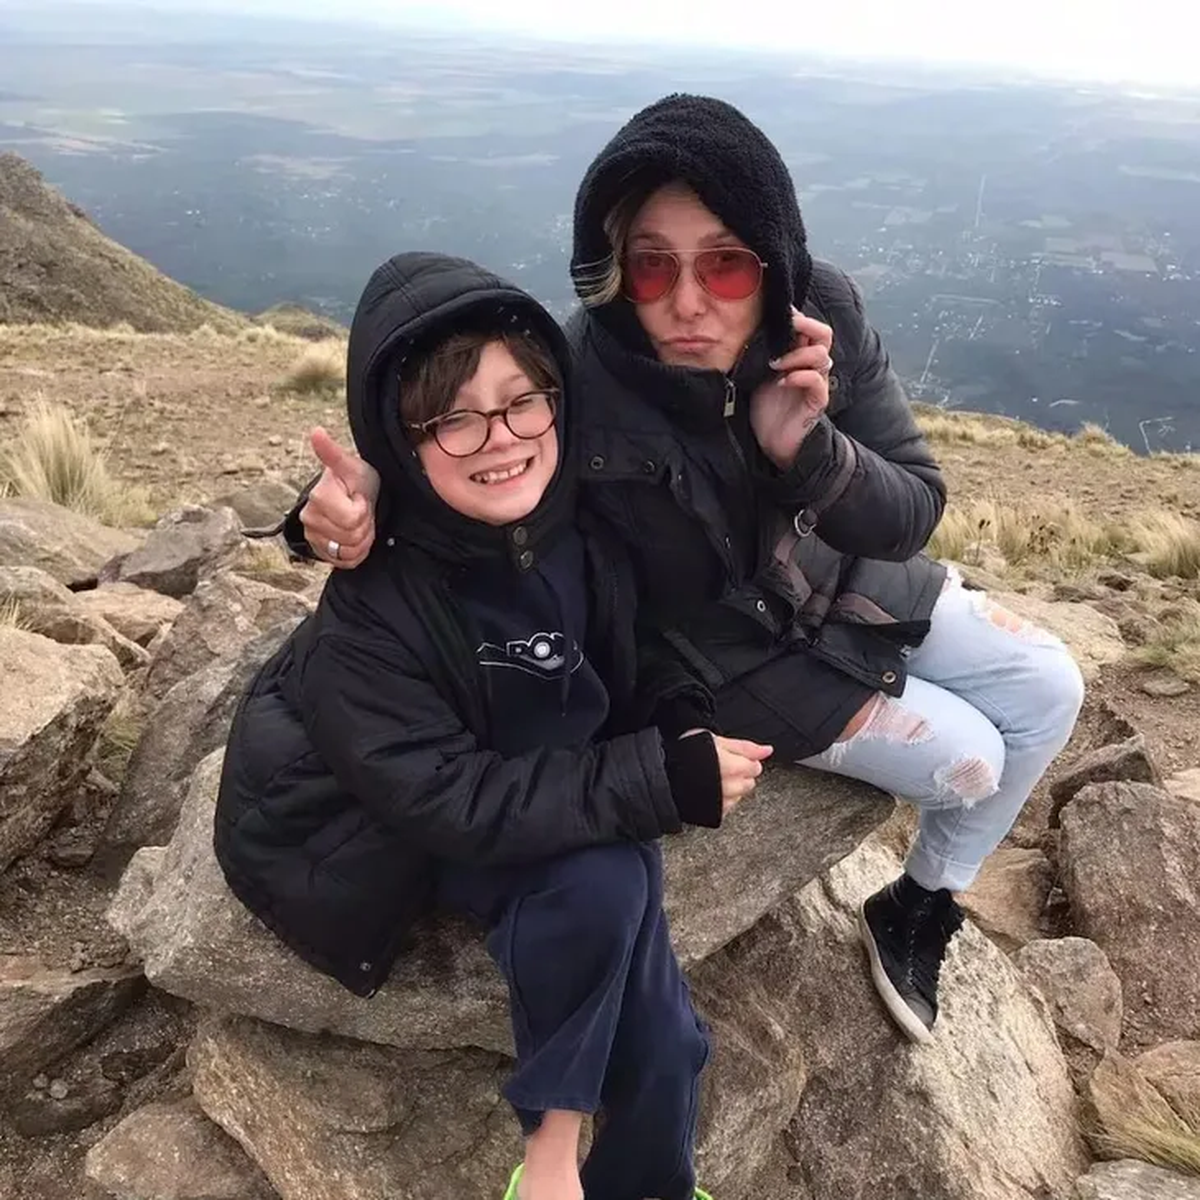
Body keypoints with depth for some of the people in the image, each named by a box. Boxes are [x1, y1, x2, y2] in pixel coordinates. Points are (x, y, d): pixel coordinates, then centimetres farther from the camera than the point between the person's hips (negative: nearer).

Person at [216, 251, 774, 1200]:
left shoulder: (586, 526, -13)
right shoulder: (373, 607, -27)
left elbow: (633, 671, 3)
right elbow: (452, 802, -28)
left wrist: (686, 730, -18)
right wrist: (663, 781, -31)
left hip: (545, 796, 4)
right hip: (387, 834, -4)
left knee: (658, 1042, -12)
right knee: (604, 884, -31)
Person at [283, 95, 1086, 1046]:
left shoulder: (826, 315, -21)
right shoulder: (577, 380, -31)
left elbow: (912, 513, -16)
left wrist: (805, 446, -36)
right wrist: (352, 503, -38)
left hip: (845, 584, 6)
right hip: (726, 652, -5)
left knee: (1050, 693, 6)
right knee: (968, 757, -6)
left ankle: (923, 906, 27)